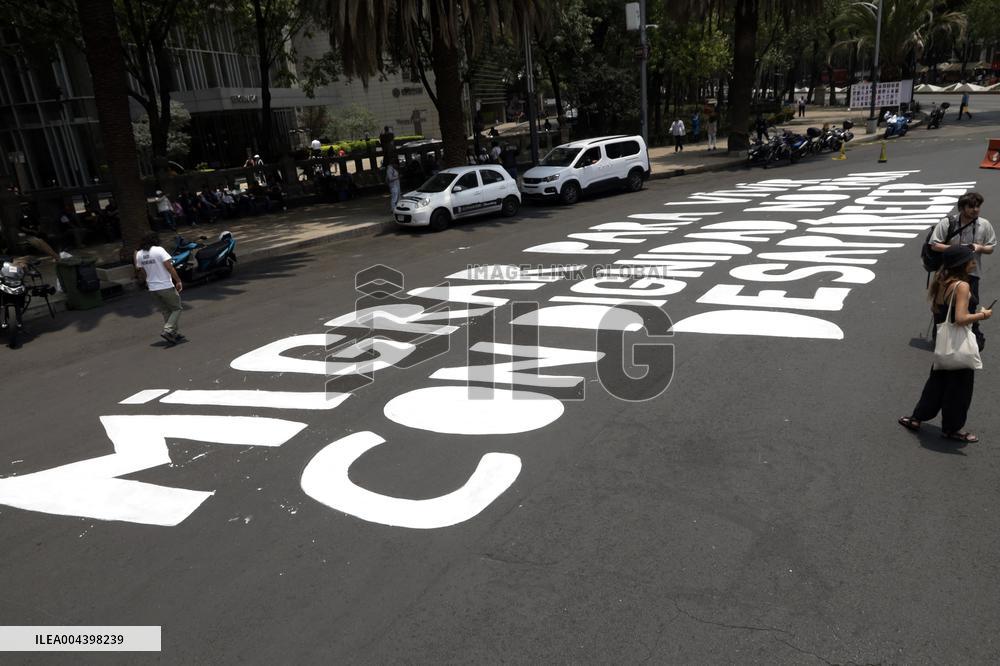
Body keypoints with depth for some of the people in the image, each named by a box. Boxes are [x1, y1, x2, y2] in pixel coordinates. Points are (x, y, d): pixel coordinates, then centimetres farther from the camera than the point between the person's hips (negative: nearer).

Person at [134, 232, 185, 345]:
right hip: (166, 286, -6)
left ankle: (175, 334, 15)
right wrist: (178, 281, -9)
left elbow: (142, 272, 13)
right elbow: (169, 267, -15)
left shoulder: (139, 254, 6)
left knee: (166, 312, 15)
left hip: (152, 289, 6)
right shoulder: (159, 250, -10)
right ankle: (168, 331, -10)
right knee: (177, 308, 6)